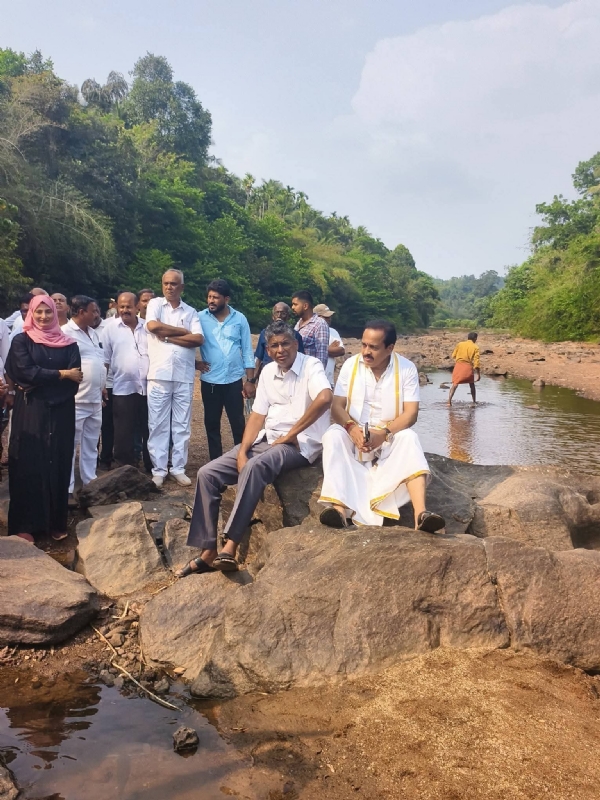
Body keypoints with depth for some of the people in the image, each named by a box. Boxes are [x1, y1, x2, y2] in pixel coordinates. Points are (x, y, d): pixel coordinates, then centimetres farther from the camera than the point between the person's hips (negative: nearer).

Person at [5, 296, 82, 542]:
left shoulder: (68, 343, 8)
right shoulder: (21, 341, 4)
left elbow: (75, 378, -3)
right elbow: (26, 372, -11)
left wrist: (41, 379, -11)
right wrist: (61, 374, -10)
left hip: (61, 411, 2)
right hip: (30, 411, -2)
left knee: (59, 463, 4)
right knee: (29, 464, -2)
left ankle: (56, 522, 14)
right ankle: (24, 524, 5)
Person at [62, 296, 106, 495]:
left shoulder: (93, 333, 16)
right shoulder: (65, 333, -11)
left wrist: (102, 387, 19)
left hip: (95, 400, 8)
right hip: (75, 401, -8)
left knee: (91, 445, 15)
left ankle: (90, 483, 24)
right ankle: (67, 489, 7)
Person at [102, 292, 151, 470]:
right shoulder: (111, 328, 2)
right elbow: (105, 359, 2)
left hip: (148, 387, 2)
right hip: (123, 389, -2)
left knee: (149, 431, 11)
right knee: (124, 434, 4)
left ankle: (152, 468, 23)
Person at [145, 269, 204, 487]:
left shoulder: (190, 311, 10)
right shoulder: (155, 304, 7)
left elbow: (198, 339, -4)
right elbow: (152, 326, -14)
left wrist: (169, 337, -9)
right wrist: (183, 331, -6)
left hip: (184, 376, 2)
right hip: (159, 374, -2)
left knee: (182, 425, 7)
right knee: (158, 424, 3)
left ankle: (178, 468, 16)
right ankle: (158, 470, 11)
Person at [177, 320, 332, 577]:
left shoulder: (311, 366, -10)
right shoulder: (268, 372, 11)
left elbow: (325, 398, -30)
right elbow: (258, 415, 9)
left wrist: (290, 435, -22)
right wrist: (242, 451, -7)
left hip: (299, 444, -7)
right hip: (266, 440, 7)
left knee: (255, 467, -37)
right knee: (208, 473, -6)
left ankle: (230, 547, -34)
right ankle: (208, 552, -5)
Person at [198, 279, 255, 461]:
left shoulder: (240, 319, 0)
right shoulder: (200, 318, -2)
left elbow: (247, 351, 2)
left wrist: (250, 380, -1)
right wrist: (195, 362, -12)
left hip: (234, 380, 0)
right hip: (210, 381, 0)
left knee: (238, 423, 5)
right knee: (212, 424, 9)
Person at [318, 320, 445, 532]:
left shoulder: (407, 369, -5)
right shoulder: (350, 365, -2)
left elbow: (411, 413, -11)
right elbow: (337, 407, -6)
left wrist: (384, 433, -29)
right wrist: (351, 428, -28)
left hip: (390, 439, -1)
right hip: (353, 436, 1)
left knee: (409, 438, -32)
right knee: (333, 435, -30)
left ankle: (420, 512, -47)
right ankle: (339, 506, -47)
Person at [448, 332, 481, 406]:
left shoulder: (460, 344, 7)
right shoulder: (475, 347, 2)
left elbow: (453, 355, 10)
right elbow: (476, 360, -5)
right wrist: (477, 372, -3)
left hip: (459, 365, 0)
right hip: (469, 367, 0)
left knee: (455, 384, -1)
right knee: (472, 385, 18)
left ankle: (449, 401, -17)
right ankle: (474, 402, 22)